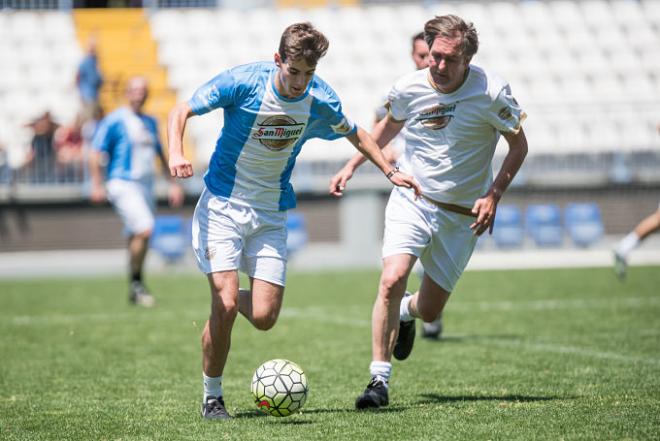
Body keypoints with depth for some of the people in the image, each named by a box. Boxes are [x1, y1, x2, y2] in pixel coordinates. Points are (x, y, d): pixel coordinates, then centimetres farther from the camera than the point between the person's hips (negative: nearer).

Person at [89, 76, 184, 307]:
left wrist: (173, 183, 24)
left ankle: (135, 291, 18)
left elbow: (160, 154, 27)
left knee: (137, 238, 8)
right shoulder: (114, 121, -4)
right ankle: (136, 283, -9)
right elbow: (96, 153, -6)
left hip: (146, 186, 7)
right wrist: (97, 185, -15)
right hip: (123, 184, -7)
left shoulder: (150, 122, 17)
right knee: (144, 230, -22)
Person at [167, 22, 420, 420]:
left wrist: (390, 171, 13)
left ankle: (229, 296, 31)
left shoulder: (321, 102, -5)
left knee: (264, 318, -6)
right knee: (225, 306, -17)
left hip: (271, 215, 3)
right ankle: (212, 397, 3)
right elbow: (182, 112, -9)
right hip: (223, 206, -3)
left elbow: (355, 134, 16)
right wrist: (177, 154, -26)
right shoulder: (243, 82, -16)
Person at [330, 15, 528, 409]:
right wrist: (352, 166, 13)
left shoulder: (492, 92, -15)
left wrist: (493, 195, -14)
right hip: (411, 201, 1)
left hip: (461, 215, 0)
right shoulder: (408, 88, -7)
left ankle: (407, 312, 45)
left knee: (430, 311, 5)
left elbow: (518, 145, -3)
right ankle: (380, 380, -14)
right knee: (392, 280, -24)